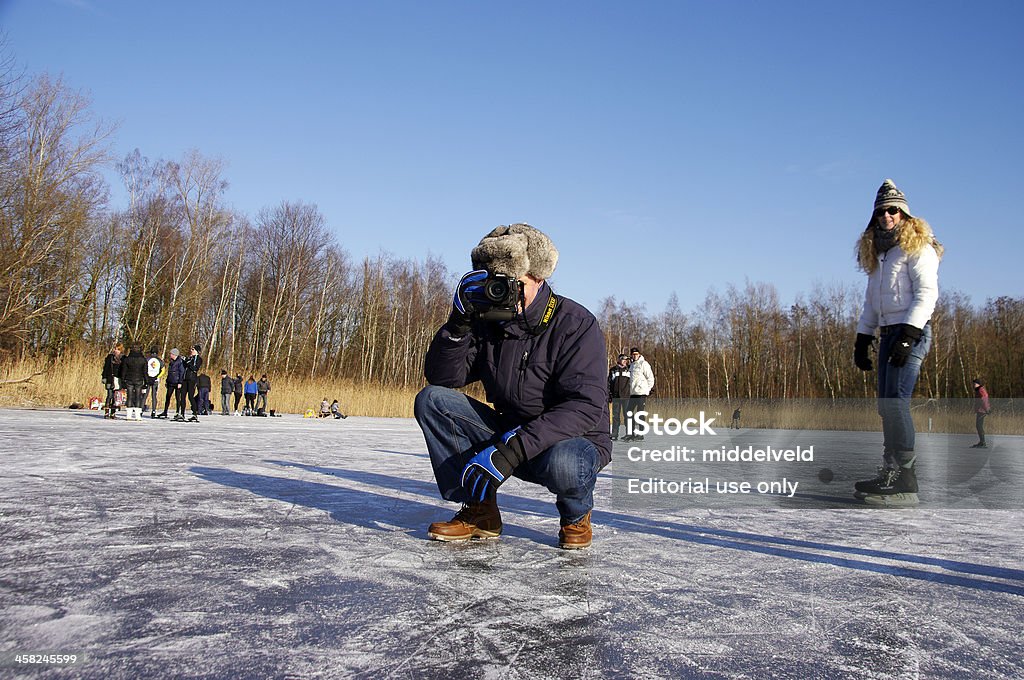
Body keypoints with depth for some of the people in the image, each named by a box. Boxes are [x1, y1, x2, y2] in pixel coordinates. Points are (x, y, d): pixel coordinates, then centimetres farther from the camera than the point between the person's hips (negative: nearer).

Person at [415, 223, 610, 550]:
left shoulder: (575, 323, -18)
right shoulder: (488, 321, -1)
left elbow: (586, 407, -28)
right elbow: (441, 377, -4)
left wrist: (513, 448, -37)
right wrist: (459, 323, -21)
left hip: (575, 440, -5)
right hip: (509, 434, 5)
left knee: (562, 464, -41)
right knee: (431, 400, -10)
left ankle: (576, 514, -2)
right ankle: (480, 512, -6)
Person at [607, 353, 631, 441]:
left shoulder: (629, 369, 8)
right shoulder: (613, 370, 10)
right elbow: (609, 383, 10)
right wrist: (609, 395, 3)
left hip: (626, 396, -1)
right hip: (616, 397, 1)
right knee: (615, 416, 2)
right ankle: (614, 435, 5)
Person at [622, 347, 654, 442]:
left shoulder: (643, 364, -5)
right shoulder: (631, 364, 18)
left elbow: (650, 377, -7)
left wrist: (648, 389, -9)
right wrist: (631, 389, 16)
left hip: (641, 393, -8)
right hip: (633, 393, 8)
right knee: (629, 412, 7)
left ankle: (641, 435, 0)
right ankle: (631, 434, 14)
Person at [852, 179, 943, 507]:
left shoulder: (917, 246, -2)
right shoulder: (877, 253, 22)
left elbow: (927, 293, -11)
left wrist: (908, 334, -20)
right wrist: (862, 338, 16)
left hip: (912, 331, -8)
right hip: (888, 332, 8)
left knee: (895, 402, -17)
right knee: (887, 404, 5)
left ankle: (903, 482, -16)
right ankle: (891, 472, 9)